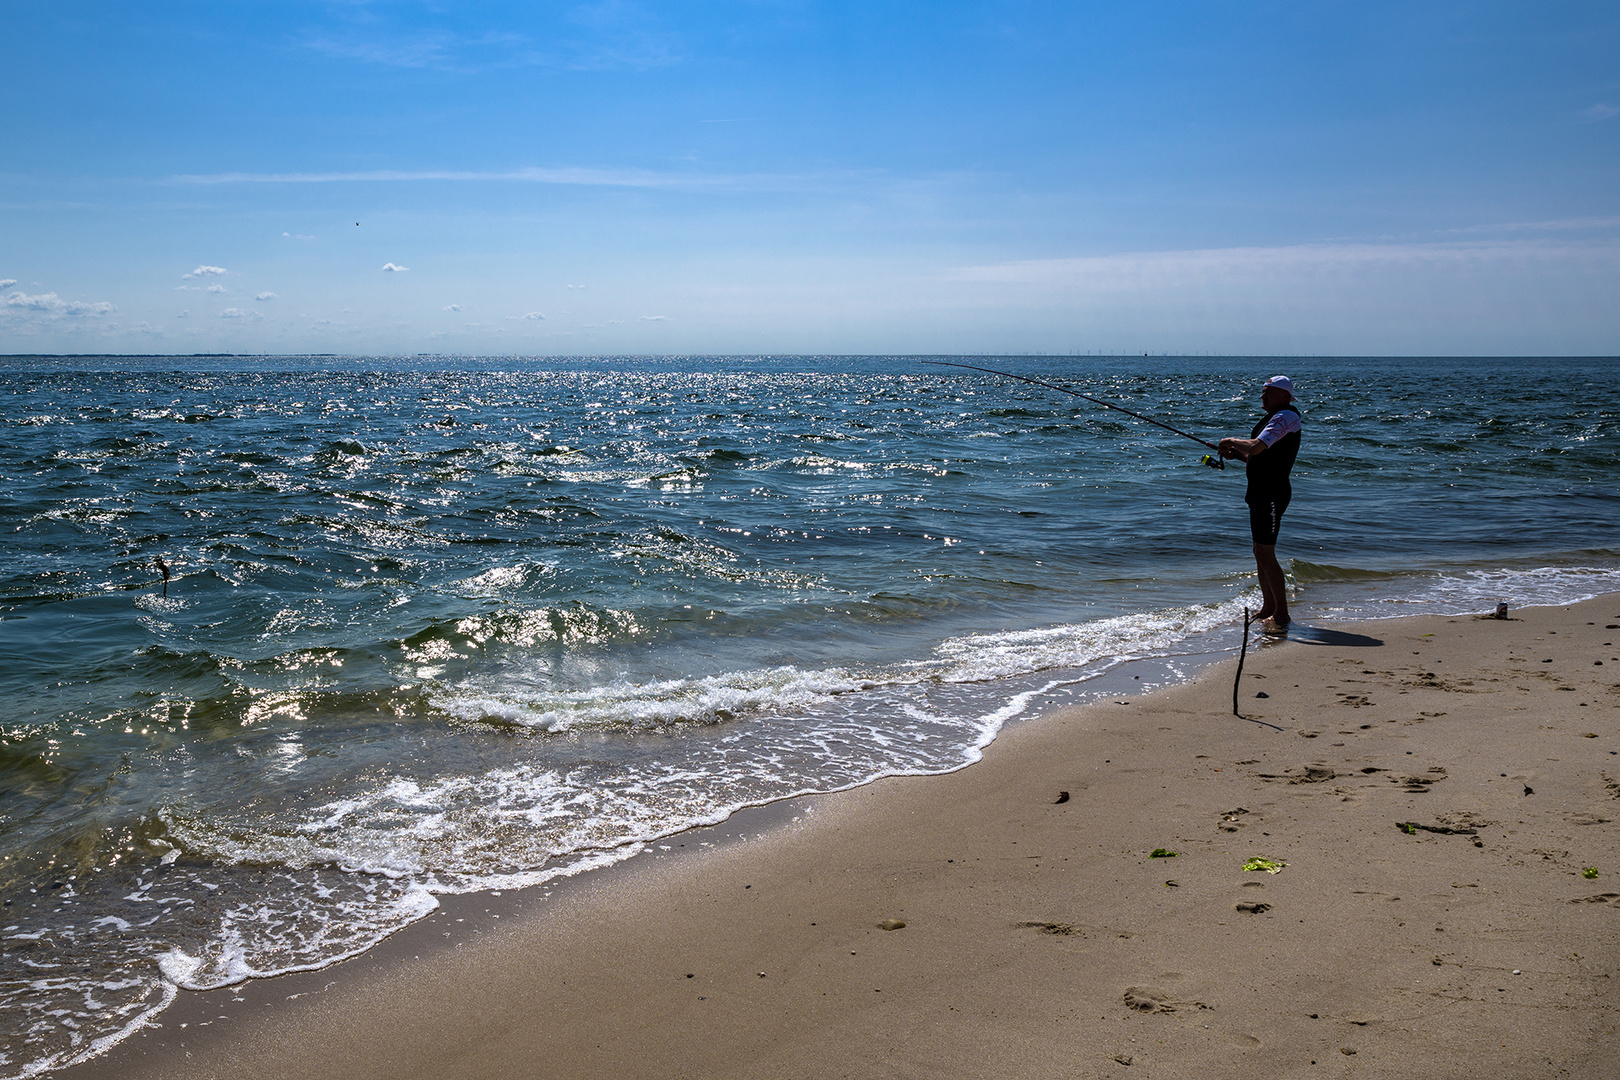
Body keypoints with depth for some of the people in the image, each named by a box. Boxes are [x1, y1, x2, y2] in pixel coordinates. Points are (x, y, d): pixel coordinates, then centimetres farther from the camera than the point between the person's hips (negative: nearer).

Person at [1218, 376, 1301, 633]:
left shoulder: (1286, 417, -14)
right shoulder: (1273, 418, 19)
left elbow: (1256, 448, -27)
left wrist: (1232, 441, -9)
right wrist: (1235, 453, 10)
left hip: (1272, 492, -11)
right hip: (1260, 492, 11)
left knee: (1266, 555, -11)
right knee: (1261, 553, 15)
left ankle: (1281, 614, -6)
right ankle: (1268, 609, 24)